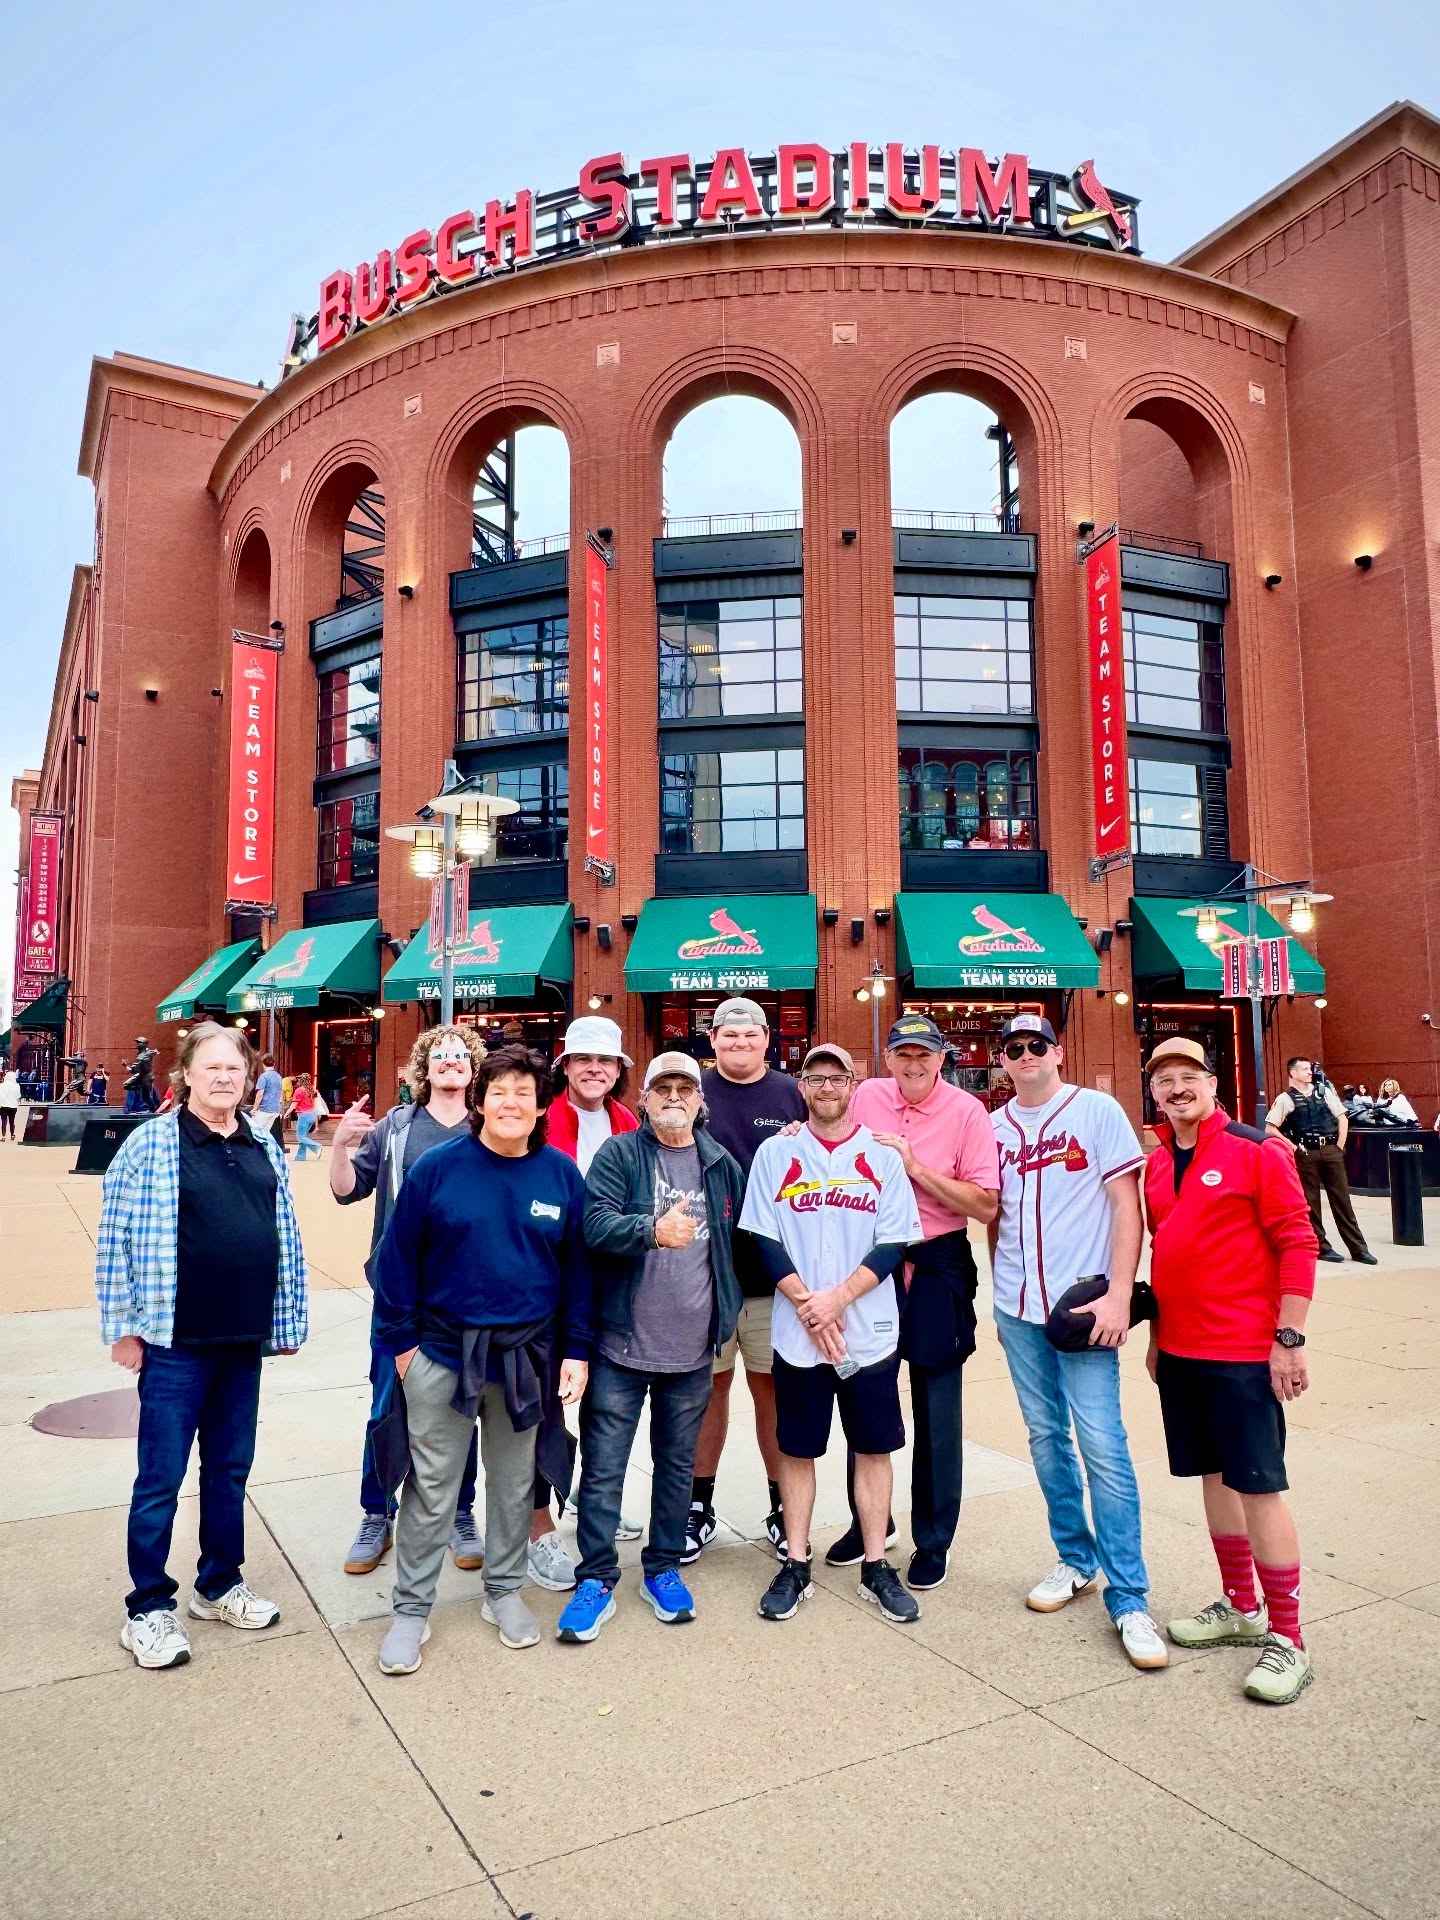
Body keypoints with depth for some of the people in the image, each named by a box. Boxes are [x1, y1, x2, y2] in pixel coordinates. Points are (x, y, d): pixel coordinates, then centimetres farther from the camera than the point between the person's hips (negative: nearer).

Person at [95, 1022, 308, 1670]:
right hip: (174, 1346, -5)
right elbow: (116, 1241, -7)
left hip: (244, 1344, 5)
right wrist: (124, 1327, -8)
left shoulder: (265, 1148, 6)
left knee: (230, 1471, 17)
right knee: (160, 1480, 7)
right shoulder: (150, 1144, -8)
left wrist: (289, 1320, 11)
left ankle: (219, 1586, 34)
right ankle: (148, 1610, 23)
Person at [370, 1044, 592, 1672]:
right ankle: (411, 1608, 27)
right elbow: (397, 1259, -4)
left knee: (514, 1481, 17)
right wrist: (400, 1339, -5)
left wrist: (576, 1351, -1)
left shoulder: (562, 1175, -4)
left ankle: (504, 1592, 36)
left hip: (527, 1357, 2)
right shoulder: (438, 1167, -10)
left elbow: (577, 1269, 2)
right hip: (443, 1352, -2)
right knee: (431, 1487, 9)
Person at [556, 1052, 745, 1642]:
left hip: (692, 1349, 3)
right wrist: (654, 1231, -37)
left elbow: (739, 1243, 14)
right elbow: (596, 1224, -20)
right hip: (621, 1344, -3)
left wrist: (726, 1311, 10)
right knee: (603, 1467, 5)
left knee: (677, 1464, 16)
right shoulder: (619, 1154, -6)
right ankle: (597, 1582, 20)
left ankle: (663, 1570, 33)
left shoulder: (723, 1165, 5)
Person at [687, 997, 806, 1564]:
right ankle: (699, 1507, 24)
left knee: (772, 1387, 11)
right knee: (709, 1386, 11)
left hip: (774, 1272, 0)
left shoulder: (792, 1096, 4)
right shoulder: (691, 1092, 3)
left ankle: (782, 1508, 25)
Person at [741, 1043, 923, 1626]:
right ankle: (796, 1567, 23)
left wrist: (837, 1297, -14)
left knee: (873, 1446, 8)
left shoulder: (882, 1155, 1)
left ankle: (876, 1568, 22)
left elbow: (894, 1243, -4)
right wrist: (807, 1304, -12)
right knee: (797, 1448, 9)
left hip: (870, 1331, 0)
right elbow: (764, 1239, -2)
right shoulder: (774, 1153, 2)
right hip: (796, 1332, 0)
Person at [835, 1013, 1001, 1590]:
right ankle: (867, 1521, 35)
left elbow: (986, 1206, -15)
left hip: (937, 1267, -3)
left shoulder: (967, 1112, -11)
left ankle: (933, 1541, 24)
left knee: (936, 1411, 7)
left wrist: (915, 1165, -21)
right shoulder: (866, 1097, -1)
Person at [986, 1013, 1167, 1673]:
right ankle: (1076, 1560, 29)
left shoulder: (1097, 1110, -4)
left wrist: (1118, 1294, -14)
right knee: (1046, 1436, 12)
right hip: (1017, 1309, 4)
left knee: (1103, 1445, -6)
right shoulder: (994, 1126, 8)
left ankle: (1128, 1599, 4)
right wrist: (1001, 1297, 14)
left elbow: (1126, 1203, -7)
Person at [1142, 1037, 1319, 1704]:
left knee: (1258, 1487, -1)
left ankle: (1287, 1639, 14)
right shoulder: (1156, 1165, 7)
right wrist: (1157, 1335, 17)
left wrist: (1289, 1339, -14)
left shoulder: (1257, 1150, -11)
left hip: (1244, 1353, -6)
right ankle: (1240, 1608, 32)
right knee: (1213, 1479, 15)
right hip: (1179, 1352, 6)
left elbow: (1298, 1243, -12)